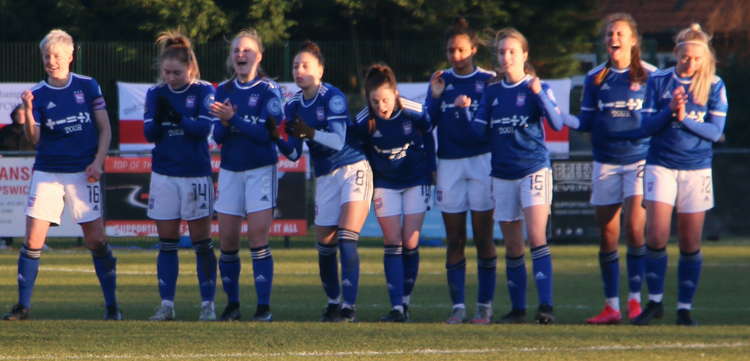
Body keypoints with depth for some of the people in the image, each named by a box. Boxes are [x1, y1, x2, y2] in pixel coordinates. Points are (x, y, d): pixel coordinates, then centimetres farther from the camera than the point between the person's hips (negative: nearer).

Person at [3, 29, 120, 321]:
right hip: (47, 173, 1)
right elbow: (34, 139, -6)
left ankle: (111, 305, 7)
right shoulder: (37, 94, 2)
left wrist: (97, 162, -7)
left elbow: (105, 129, 5)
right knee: (33, 239, -6)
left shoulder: (87, 86, 2)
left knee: (96, 239, -3)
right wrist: (27, 113, -24)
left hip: (83, 173, -1)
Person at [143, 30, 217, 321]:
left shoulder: (203, 92, -3)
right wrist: (158, 119, -22)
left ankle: (208, 304, 4)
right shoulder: (155, 94, 6)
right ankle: (166, 304, 6)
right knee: (167, 244, 4)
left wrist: (177, 117, -28)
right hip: (164, 175, 3)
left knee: (202, 243, 0)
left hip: (196, 174, -3)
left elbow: (203, 127, -14)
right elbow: (149, 133, -1)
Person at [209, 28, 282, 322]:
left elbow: (265, 133, -15)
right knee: (227, 240, 2)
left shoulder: (268, 90, -5)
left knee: (258, 237, -11)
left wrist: (232, 118, -23)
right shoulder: (223, 91, 9)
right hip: (230, 171, 4)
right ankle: (232, 303, 13)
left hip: (260, 169, -4)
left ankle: (264, 306, -9)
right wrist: (224, 123, -17)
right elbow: (218, 136, 4)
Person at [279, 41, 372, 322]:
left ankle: (349, 306, -17)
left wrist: (310, 133, -34)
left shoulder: (333, 98, -12)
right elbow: (294, 153, 6)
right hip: (325, 177, 6)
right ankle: (333, 302, 20)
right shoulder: (293, 106, 7)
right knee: (325, 245, 3)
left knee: (346, 240, -15)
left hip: (353, 170, -6)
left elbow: (338, 140, -21)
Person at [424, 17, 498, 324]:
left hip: (481, 160, -3)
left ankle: (485, 306, 1)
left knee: (483, 237, -3)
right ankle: (458, 306, 4)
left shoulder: (488, 81, 2)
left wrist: (471, 112, -14)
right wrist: (435, 97, -7)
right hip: (449, 162, 3)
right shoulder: (440, 81, 11)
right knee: (454, 239, 2)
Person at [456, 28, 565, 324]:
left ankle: (545, 305, -23)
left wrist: (540, 94, -27)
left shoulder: (536, 88, -2)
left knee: (536, 236, -17)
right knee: (512, 247, 8)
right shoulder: (491, 92, 11)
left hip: (534, 169, -5)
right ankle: (517, 308, 15)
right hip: (502, 174, 5)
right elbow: (480, 131, 8)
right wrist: (465, 111, -9)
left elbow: (557, 123, -14)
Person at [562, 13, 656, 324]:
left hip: (639, 159, -3)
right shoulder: (595, 79, 9)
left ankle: (635, 299, -5)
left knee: (635, 228, -16)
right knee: (608, 237, 3)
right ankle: (611, 307, 9)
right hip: (606, 164, 3)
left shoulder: (649, 76, 2)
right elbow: (586, 122, 9)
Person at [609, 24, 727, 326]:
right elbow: (646, 126, -1)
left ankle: (685, 308, 12)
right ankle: (655, 303, 5)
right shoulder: (658, 81, 1)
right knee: (656, 236, -10)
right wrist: (669, 111, -19)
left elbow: (715, 131, -5)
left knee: (690, 244, 2)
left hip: (697, 170, 0)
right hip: (661, 165, 0)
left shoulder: (714, 87, 0)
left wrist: (684, 119, -19)